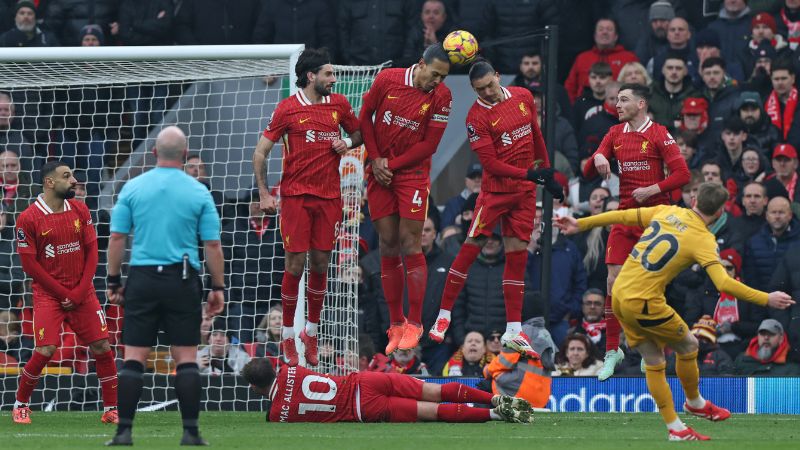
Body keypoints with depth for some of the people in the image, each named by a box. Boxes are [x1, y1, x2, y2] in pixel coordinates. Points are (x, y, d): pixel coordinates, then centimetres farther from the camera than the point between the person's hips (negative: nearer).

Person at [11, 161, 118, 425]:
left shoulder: (80, 211, 5)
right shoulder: (28, 219, -8)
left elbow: (91, 251, 6)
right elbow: (30, 264, -8)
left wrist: (79, 292, -5)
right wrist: (62, 294, -9)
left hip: (82, 292, 4)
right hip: (48, 294, -4)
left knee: (102, 347, -2)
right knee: (45, 351, -15)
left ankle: (111, 410, 8)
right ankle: (20, 405, 7)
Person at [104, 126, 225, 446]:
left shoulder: (132, 188, 1)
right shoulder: (199, 192, -1)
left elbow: (117, 238, 2)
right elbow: (212, 245, 0)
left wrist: (113, 281, 10)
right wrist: (218, 288, 8)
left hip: (142, 278, 1)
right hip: (182, 281, -1)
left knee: (134, 357, 2)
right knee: (186, 357, 3)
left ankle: (124, 431, -4)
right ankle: (190, 432, -1)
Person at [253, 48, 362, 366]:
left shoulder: (339, 104, 8)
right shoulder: (288, 108, -3)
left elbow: (359, 133, 24)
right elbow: (260, 152, 1)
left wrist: (347, 142, 0)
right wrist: (264, 194, -6)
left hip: (329, 196, 3)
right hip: (295, 195, -3)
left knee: (320, 264, 4)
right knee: (296, 264, -5)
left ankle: (311, 331, 19)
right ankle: (288, 335, 6)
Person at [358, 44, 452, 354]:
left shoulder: (441, 96, -8)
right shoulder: (387, 80, -6)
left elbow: (429, 144, -7)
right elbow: (365, 116, 6)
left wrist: (392, 164, -10)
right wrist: (375, 159, -1)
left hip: (413, 173, -2)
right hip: (380, 174, 2)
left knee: (410, 246, -8)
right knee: (388, 248, 2)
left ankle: (414, 323, -2)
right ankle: (395, 325, 8)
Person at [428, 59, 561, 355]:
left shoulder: (523, 97, 3)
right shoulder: (477, 117, -13)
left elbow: (536, 136, 17)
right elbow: (490, 163, -17)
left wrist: (546, 171, 17)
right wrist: (528, 174, -22)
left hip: (525, 192, 4)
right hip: (495, 189, -4)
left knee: (517, 255, 3)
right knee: (471, 248, -7)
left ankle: (514, 330, 5)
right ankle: (443, 316, 4)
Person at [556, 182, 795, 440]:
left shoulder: (667, 212, 5)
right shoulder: (703, 240, -13)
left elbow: (623, 216, 11)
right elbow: (724, 284, -23)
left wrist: (580, 224, 21)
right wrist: (766, 300, -17)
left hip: (619, 295, 7)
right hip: (645, 304, -7)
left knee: (654, 362, 14)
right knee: (688, 346, 16)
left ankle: (675, 429, 18)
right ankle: (695, 403, 37)